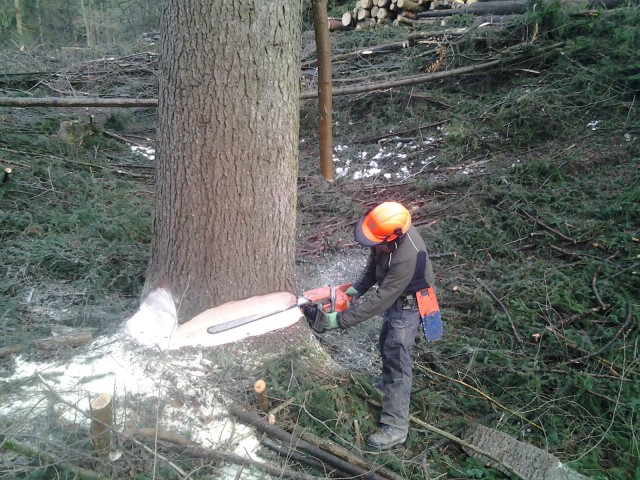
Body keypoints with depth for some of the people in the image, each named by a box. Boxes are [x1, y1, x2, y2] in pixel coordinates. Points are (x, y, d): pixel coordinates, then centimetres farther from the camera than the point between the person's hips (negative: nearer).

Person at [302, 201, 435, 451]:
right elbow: (375, 261, 2)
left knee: (396, 360, -7)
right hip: (393, 298, 9)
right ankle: (389, 383, 52)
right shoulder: (390, 230, -17)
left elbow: (379, 301, -36)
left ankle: (395, 427, 2)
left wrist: (338, 320, -34)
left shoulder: (406, 257, -41)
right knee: (387, 345, 26)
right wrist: (357, 288, -8)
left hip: (407, 306, -9)